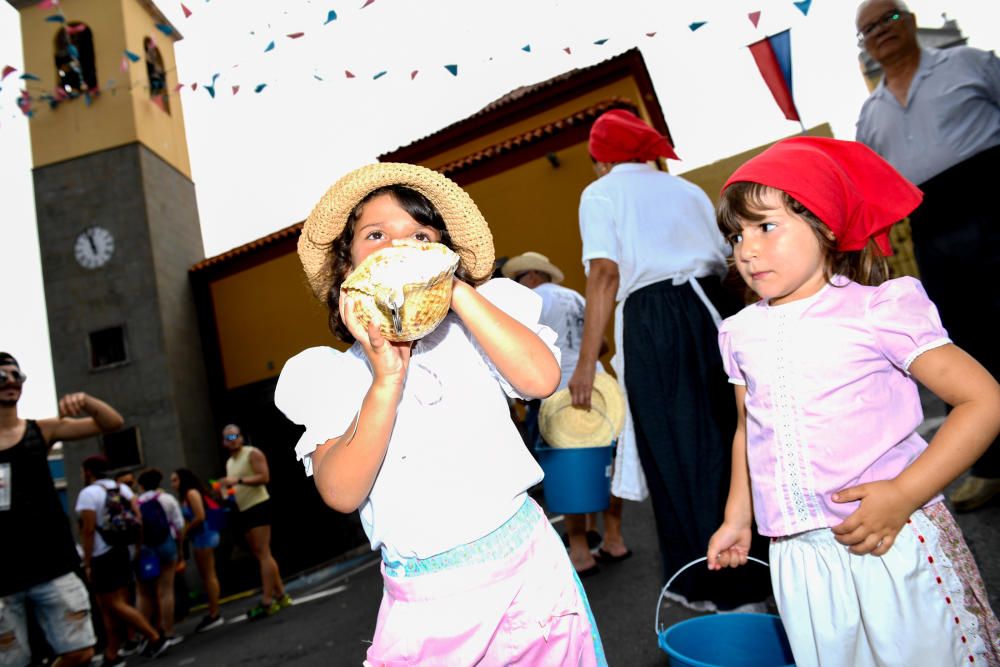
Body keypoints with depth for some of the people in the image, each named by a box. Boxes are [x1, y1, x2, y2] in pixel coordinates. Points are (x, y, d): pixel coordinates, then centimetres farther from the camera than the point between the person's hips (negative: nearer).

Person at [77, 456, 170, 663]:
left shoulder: (88, 493, -11)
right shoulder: (122, 488, 10)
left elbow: (88, 530, -16)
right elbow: (138, 518, 4)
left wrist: (87, 563, -12)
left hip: (102, 557, -8)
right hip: (122, 551, 8)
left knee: (115, 605, -3)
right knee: (117, 603, 11)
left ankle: (155, 638, -6)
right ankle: (111, 655, 14)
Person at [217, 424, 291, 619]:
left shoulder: (252, 453, -5)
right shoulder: (229, 462, 20)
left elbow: (264, 477, -16)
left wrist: (238, 480, -22)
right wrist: (225, 490, 4)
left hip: (258, 506, -9)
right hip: (244, 512, 9)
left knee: (263, 554, -11)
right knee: (260, 555, 9)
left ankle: (267, 602, -12)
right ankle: (281, 596, 15)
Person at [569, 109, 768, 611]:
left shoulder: (600, 193, 8)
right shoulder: (687, 189, 23)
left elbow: (605, 273, -7)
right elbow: (725, 261, 15)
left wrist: (587, 362, -9)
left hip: (653, 320, -5)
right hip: (714, 308, 6)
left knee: (678, 453, 3)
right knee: (727, 438, 14)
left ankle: (720, 587, 12)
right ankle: (757, 568, 27)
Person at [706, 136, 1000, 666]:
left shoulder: (876, 310, -9)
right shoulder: (742, 333, 6)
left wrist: (903, 495, -19)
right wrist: (737, 517, 16)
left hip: (892, 542, -4)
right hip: (801, 557, 4)